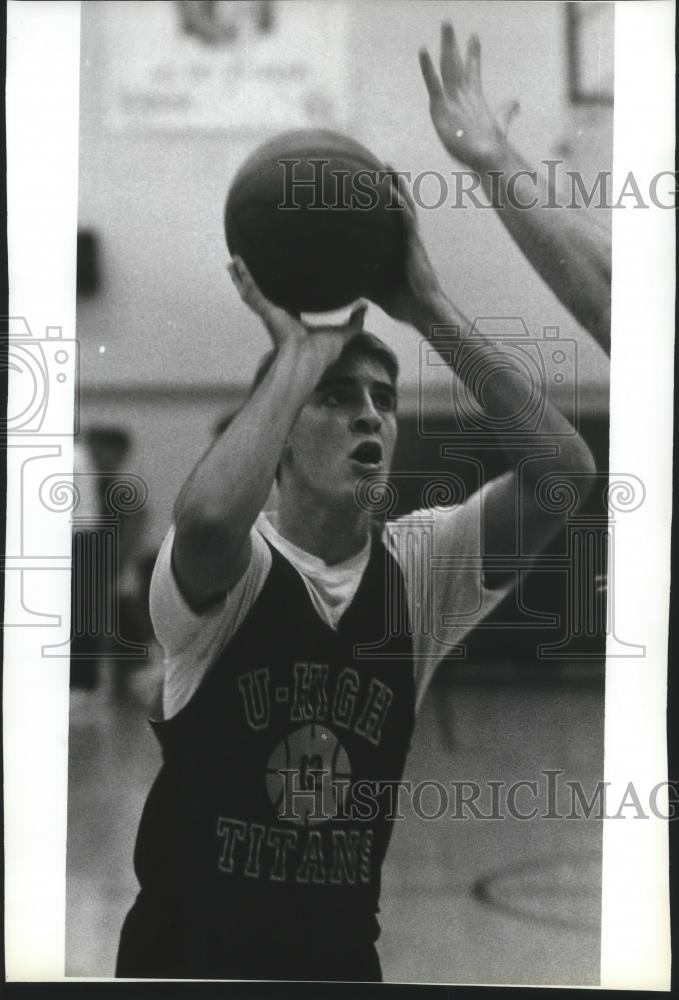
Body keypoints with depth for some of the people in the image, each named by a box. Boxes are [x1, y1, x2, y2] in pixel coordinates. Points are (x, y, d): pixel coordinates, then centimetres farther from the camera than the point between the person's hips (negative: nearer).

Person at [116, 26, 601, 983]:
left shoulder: (422, 564, -6)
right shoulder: (223, 566, -16)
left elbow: (566, 473, -21)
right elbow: (206, 517, -42)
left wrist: (432, 310, -24)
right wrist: (301, 349, -30)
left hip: (343, 951, 4)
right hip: (185, 947, -3)